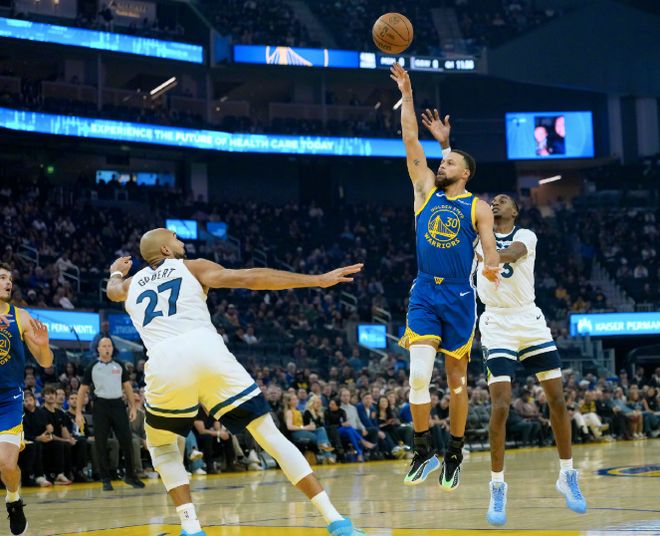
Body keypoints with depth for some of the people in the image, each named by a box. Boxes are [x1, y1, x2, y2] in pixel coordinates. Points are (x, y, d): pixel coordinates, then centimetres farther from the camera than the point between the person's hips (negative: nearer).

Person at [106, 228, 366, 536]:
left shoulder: (131, 285, 31)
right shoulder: (192, 268, 22)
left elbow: (112, 290, 57)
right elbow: (252, 278, 10)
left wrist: (116, 271, 82)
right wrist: (318, 280, 8)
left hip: (165, 364, 1)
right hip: (208, 353, -1)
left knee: (161, 445, 29)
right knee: (271, 436, 7)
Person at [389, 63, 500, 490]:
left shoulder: (478, 208, 3)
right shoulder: (426, 190, 10)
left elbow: (491, 248, -8)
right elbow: (411, 142, 7)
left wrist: (493, 266, -32)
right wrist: (406, 95, 3)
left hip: (460, 297, -1)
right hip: (424, 293, 1)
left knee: (457, 379, 6)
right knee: (419, 374, -14)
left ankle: (455, 455, 17)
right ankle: (424, 452, -5)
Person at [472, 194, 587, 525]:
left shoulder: (525, 236, 1)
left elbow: (510, 253, -22)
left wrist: (481, 253, -38)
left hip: (530, 321, 1)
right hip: (497, 326, -1)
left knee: (558, 400, 0)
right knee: (500, 406, -13)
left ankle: (567, 477, 17)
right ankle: (497, 488, -3)